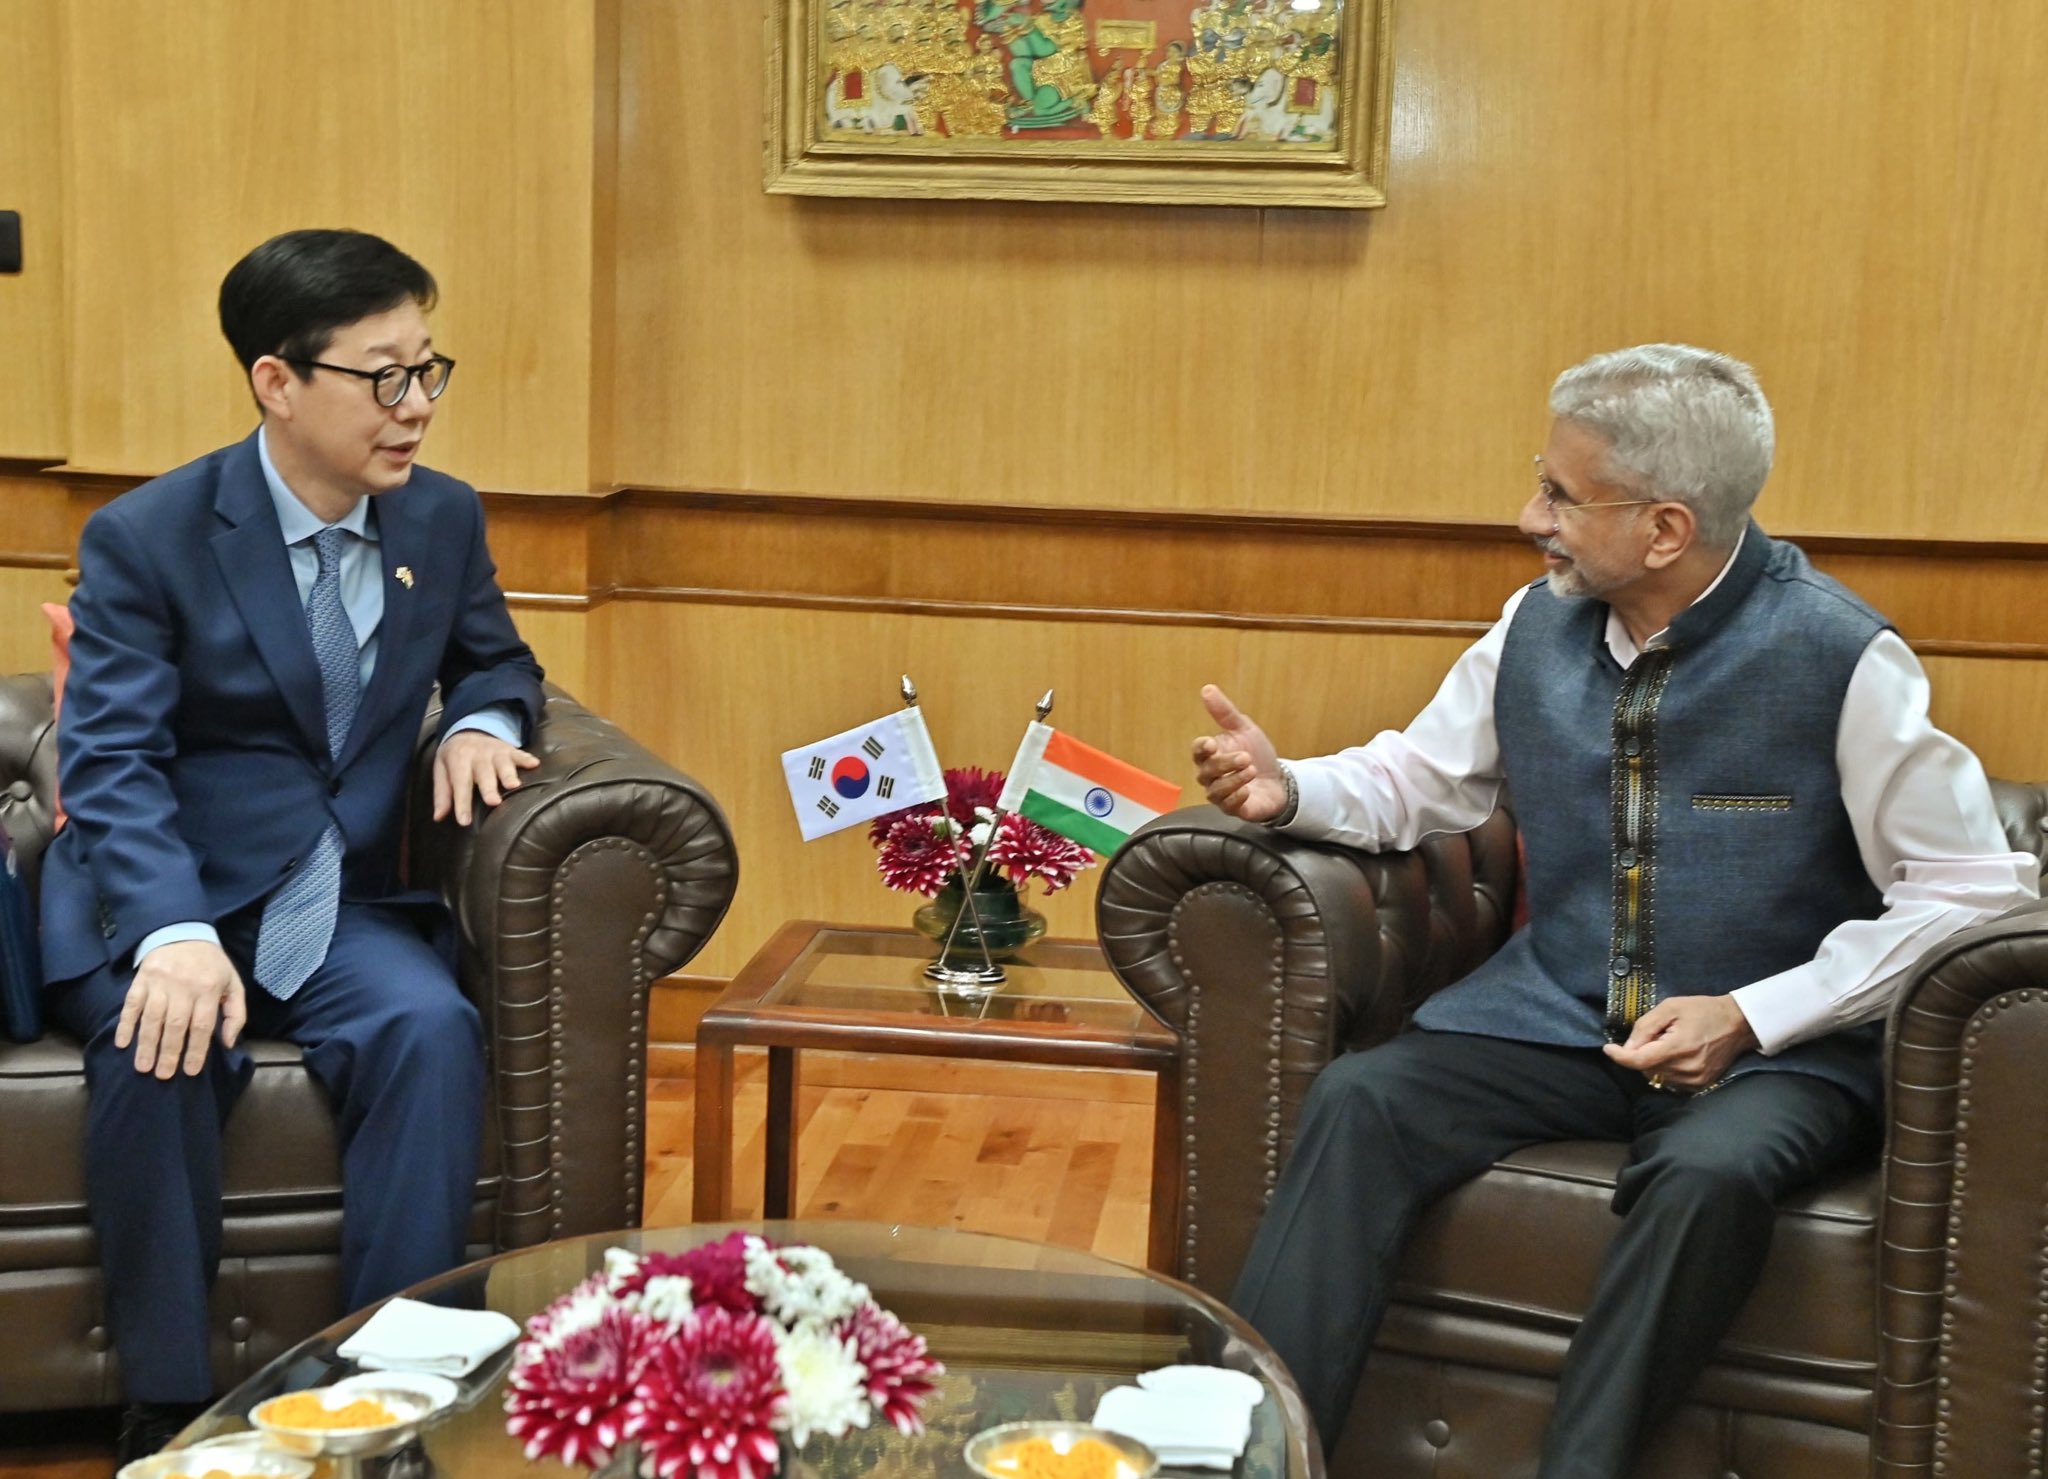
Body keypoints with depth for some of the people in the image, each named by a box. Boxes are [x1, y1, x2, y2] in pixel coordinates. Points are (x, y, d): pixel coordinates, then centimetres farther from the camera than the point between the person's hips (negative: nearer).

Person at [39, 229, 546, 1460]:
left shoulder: (444, 518, 6)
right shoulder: (147, 537, -7)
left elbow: (495, 660, 25)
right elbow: (111, 762, -16)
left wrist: (482, 723, -2)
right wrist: (172, 938, -34)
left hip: (340, 906, 3)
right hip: (160, 902, -3)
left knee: (432, 1027, -28)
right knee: (165, 1047, -34)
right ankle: (169, 1407, -17)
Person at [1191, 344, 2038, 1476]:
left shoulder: (1837, 656, -13)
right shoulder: (1539, 626, 2)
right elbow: (1419, 779, 16)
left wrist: (1753, 1019, -17)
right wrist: (1290, 791, -7)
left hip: (1773, 1047, -4)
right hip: (1559, 1019, 4)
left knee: (1706, 1170, -36)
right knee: (1357, 1102, -20)